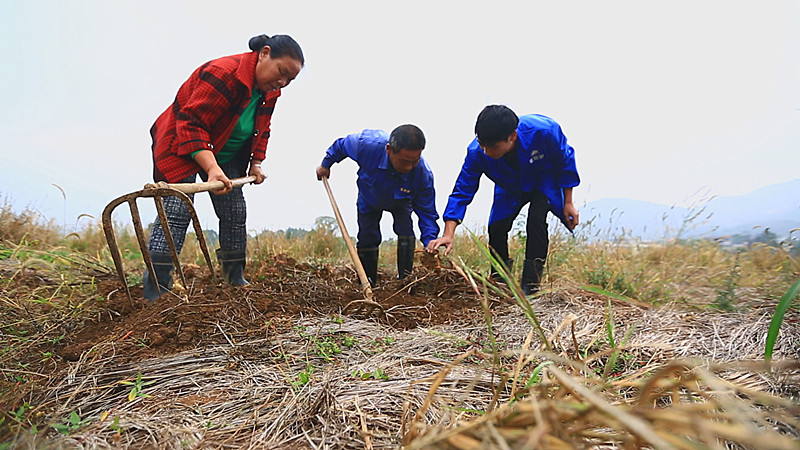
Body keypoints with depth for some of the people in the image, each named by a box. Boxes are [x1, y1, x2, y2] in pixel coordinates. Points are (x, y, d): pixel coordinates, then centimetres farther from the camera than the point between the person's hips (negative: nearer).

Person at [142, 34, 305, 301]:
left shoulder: (270, 92, -1)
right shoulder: (222, 74, -29)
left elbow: (261, 130, 13)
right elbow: (191, 124, -34)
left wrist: (255, 163, 1)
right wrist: (212, 168, -43)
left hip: (226, 155, 8)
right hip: (182, 147, -8)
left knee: (235, 214, 5)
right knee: (176, 212, -18)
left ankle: (236, 279, 17)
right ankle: (154, 293, -19)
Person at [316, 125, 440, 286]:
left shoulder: (423, 174, -40)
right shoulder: (368, 144, -42)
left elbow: (427, 212, -30)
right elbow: (341, 145, -18)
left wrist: (430, 242, -46)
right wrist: (326, 164, -1)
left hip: (400, 202, 0)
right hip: (369, 199, 1)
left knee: (406, 234, -20)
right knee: (366, 239, 0)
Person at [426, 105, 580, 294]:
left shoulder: (543, 130, -39)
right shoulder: (477, 153, -33)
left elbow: (565, 161, -20)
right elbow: (462, 191, -28)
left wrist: (568, 203, -13)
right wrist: (448, 234, -39)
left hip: (545, 181, -2)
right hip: (511, 188, 3)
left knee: (536, 219, -26)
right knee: (496, 228, -10)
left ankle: (530, 284, -15)